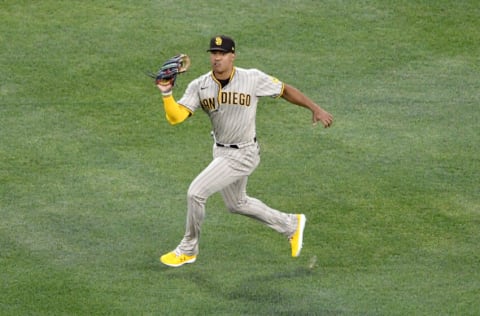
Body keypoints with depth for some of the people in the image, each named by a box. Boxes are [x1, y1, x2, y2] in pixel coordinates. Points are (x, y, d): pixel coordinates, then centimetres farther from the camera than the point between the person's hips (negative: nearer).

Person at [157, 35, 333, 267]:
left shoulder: (252, 79, -18)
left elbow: (285, 91, -5)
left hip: (243, 155, -7)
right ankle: (291, 225, 44)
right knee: (237, 205, 24)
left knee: (196, 193, -14)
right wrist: (166, 94, -34)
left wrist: (315, 109, -2)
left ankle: (188, 250, 7)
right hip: (221, 152, 7)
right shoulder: (199, 86, -8)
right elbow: (175, 117, -16)